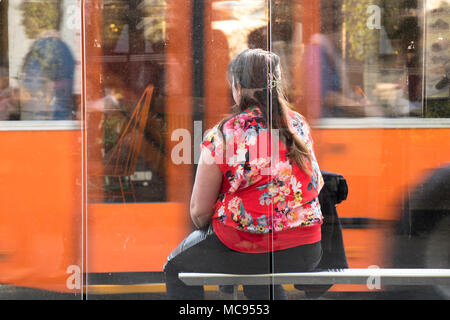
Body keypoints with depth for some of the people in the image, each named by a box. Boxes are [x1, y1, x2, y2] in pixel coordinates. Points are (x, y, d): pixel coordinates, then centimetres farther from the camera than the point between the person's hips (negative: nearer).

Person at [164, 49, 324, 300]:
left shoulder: (221, 137, -13)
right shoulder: (300, 124, 2)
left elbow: (199, 212, -7)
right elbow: (317, 183, 14)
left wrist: (205, 228, 16)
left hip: (246, 249, -5)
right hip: (306, 253, 6)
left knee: (176, 266, 23)